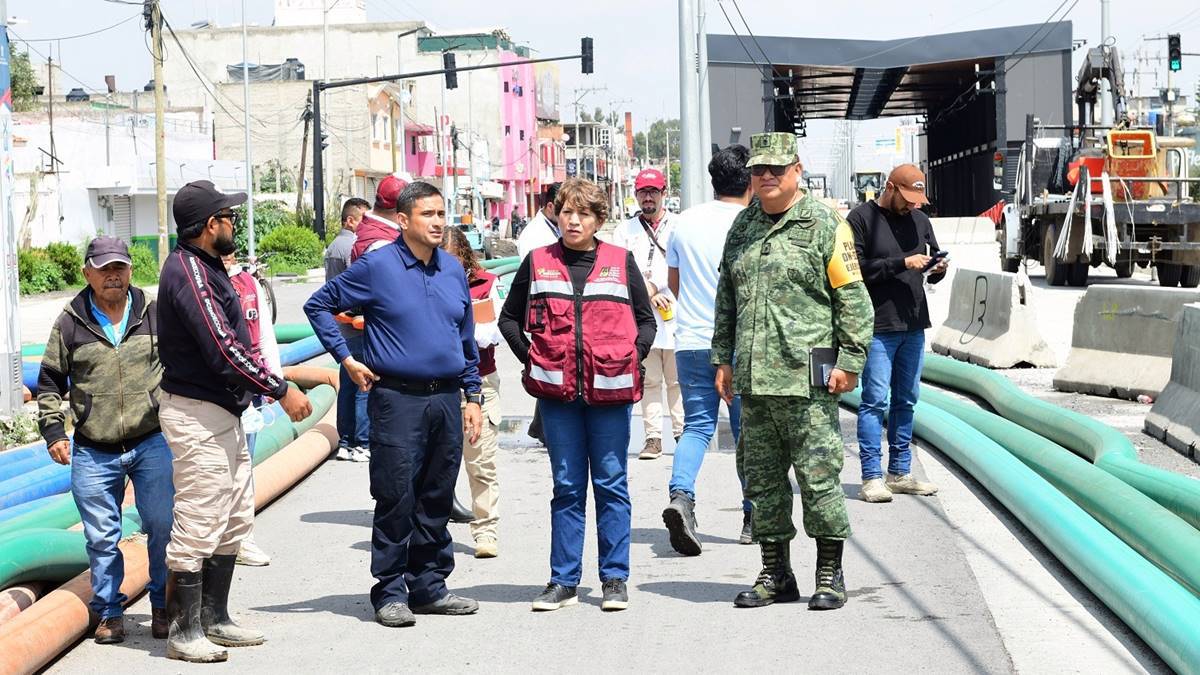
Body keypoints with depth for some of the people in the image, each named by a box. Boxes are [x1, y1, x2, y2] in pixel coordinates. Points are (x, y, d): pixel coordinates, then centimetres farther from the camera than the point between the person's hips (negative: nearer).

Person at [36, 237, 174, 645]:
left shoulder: (155, 315, 5)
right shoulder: (70, 323, 4)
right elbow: (50, 383, 11)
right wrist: (53, 431, 2)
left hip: (153, 442, 0)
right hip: (93, 452, 0)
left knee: (163, 527, -2)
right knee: (101, 537, 4)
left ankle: (165, 607, 14)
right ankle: (109, 613, 17)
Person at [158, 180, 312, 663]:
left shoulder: (205, 266, 15)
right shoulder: (188, 272, -18)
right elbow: (224, 350, -23)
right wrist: (282, 391, -20)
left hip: (223, 414, 11)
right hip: (197, 417, -11)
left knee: (234, 521, 16)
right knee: (198, 525, -7)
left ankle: (214, 619, 24)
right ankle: (184, 633, -1)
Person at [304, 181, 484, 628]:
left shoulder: (453, 270, 12)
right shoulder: (376, 267, -5)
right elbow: (318, 305, 3)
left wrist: (473, 395, 15)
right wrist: (346, 359, -3)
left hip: (446, 399, 5)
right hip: (397, 400, -5)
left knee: (437, 499, 10)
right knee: (396, 499, -4)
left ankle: (429, 586, 19)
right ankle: (390, 591, 3)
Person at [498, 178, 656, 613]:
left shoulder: (620, 262, 6)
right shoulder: (538, 263, 7)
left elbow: (647, 319, 12)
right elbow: (509, 318, 14)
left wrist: (632, 359, 0)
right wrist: (532, 359, 3)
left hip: (609, 390, -1)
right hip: (557, 390, 1)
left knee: (611, 483, 3)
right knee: (566, 486, 5)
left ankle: (615, 578, 10)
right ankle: (564, 580, 11)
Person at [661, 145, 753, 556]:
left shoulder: (685, 223, 6)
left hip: (691, 341, 3)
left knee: (697, 425, 5)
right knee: (747, 429, 8)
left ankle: (680, 495, -19)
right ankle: (753, 517, 15)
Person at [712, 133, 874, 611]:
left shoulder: (824, 225, -2)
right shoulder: (743, 226, 15)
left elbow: (853, 298, -3)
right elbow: (727, 297, 23)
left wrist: (850, 361, -8)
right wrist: (723, 359, 18)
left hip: (806, 378, -6)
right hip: (753, 380, 6)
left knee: (819, 477, -2)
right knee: (762, 480, 10)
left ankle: (830, 576, 8)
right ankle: (776, 574, 20)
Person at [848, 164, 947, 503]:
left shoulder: (920, 220, 16)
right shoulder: (862, 218, -4)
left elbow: (933, 261, 20)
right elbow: (857, 268, -13)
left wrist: (937, 269, -4)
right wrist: (902, 263, -18)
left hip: (914, 325, 7)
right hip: (877, 326, -7)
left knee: (906, 399, 10)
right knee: (875, 400, -6)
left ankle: (900, 473, 18)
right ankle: (872, 477, -3)